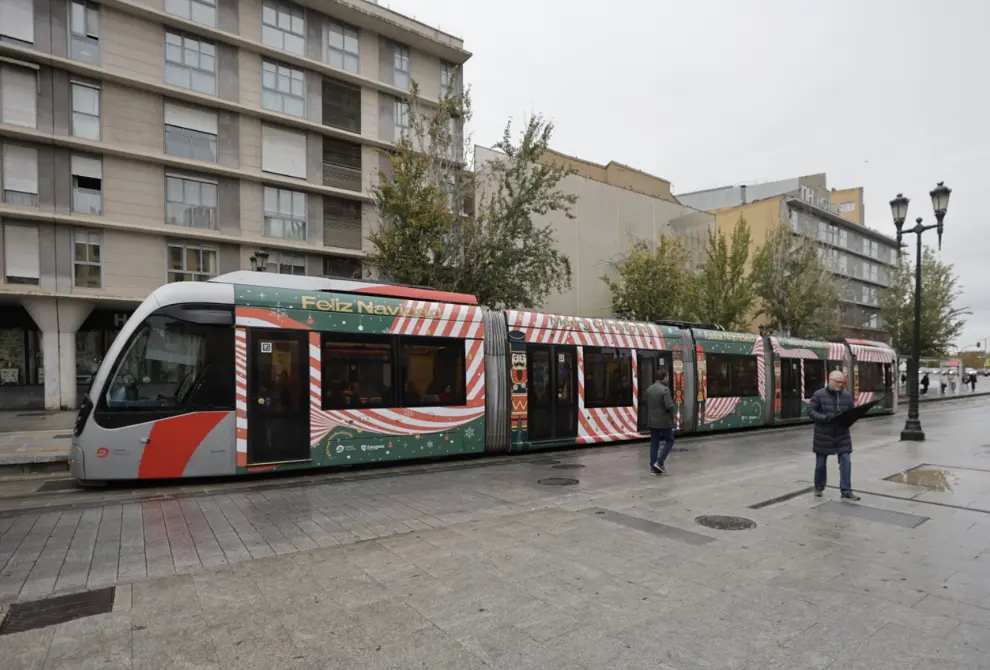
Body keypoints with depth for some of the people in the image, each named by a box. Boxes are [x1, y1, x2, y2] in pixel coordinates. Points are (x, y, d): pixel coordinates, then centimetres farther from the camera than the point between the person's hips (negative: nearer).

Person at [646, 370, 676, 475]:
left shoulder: (649, 389, 7)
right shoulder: (665, 389, -16)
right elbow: (669, 406, -21)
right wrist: (674, 406, -1)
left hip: (652, 421, 7)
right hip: (664, 421, -7)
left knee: (654, 443, 10)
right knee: (669, 441, 10)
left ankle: (653, 468, 10)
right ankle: (659, 462, -1)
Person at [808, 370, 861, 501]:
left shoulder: (847, 396, 2)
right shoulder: (819, 394, -9)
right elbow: (810, 411, -10)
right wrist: (825, 418, -24)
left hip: (842, 435, 3)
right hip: (823, 435, -3)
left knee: (846, 462, -3)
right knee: (821, 463, 10)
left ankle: (846, 492, 5)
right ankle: (818, 488, 28)